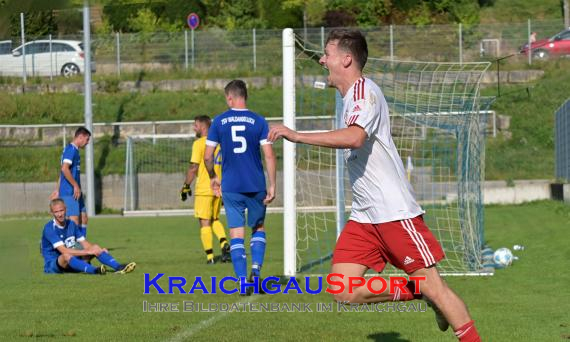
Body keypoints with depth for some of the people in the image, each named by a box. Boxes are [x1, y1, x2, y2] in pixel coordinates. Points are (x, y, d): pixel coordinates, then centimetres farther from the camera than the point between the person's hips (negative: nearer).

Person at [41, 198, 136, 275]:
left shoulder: (71, 224, 8)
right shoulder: (49, 228, -17)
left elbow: (85, 244, 11)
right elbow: (64, 251, -26)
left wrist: (99, 250, -8)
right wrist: (88, 252, -25)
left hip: (71, 263, 7)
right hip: (52, 266, -7)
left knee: (95, 247, -5)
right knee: (66, 256, -39)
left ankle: (118, 267, -25)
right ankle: (94, 271, -58)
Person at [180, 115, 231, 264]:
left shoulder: (199, 143, -8)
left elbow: (194, 168, -12)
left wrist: (186, 186, -3)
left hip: (204, 189, -6)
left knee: (205, 222, -1)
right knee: (215, 219, 19)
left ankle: (210, 256, -4)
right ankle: (224, 243, -5)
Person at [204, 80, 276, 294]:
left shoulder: (219, 121, 0)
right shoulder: (258, 121, -2)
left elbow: (208, 156, 0)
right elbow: (269, 155, -7)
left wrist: (213, 178, 17)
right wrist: (272, 185, -3)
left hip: (231, 187, 0)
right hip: (256, 186, 0)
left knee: (236, 234, 2)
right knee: (258, 228, 18)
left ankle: (243, 281, -6)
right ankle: (256, 268, 1)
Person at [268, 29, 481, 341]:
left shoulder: (365, 91, -13)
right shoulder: (350, 97, 16)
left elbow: (355, 138, -33)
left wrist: (298, 137, -34)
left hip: (394, 210, -9)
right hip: (364, 216, 9)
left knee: (432, 286, -7)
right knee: (343, 292, -3)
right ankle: (418, 292, 11)